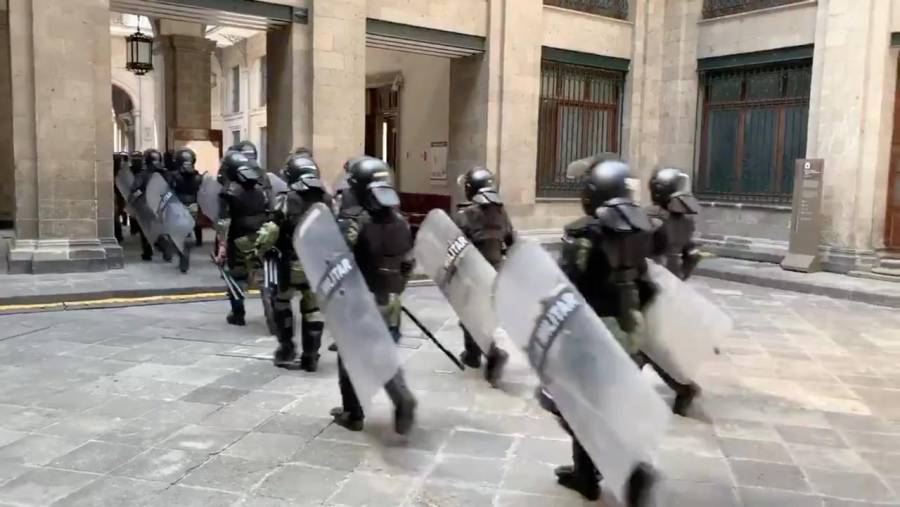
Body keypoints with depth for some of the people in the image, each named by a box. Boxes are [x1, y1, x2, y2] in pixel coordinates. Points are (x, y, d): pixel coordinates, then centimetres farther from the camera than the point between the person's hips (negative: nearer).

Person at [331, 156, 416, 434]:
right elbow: (407, 263, 8)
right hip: (389, 301, 5)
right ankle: (403, 398, 0)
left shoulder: (352, 221, -18)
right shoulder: (399, 221, 2)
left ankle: (353, 414, 21)